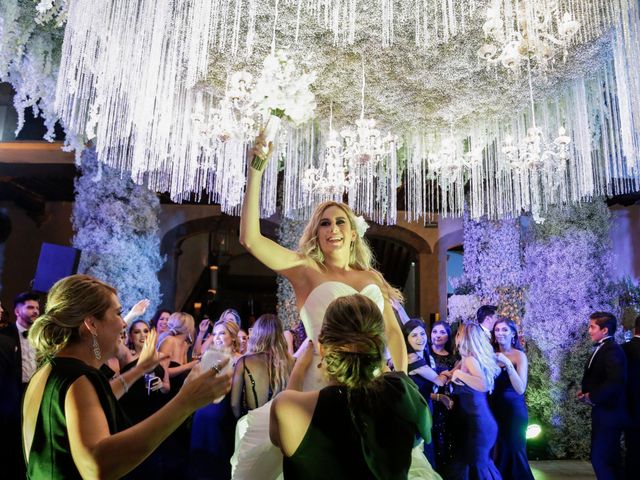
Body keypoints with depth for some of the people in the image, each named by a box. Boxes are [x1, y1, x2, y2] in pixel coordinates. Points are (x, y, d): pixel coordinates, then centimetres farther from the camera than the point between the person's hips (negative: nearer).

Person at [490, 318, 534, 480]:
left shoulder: (519, 355, -11)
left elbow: (520, 389, -22)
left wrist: (507, 364, -29)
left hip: (514, 411, -4)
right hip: (495, 410, 5)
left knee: (515, 453, 8)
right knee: (499, 453, 15)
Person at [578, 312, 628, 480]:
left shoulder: (612, 350, -20)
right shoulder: (602, 348, 11)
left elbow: (615, 381, -30)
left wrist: (592, 397, -20)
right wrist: (587, 392, 3)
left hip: (608, 413, -10)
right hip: (603, 411, 10)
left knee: (599, 457, -5)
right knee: (609, 457, 20)